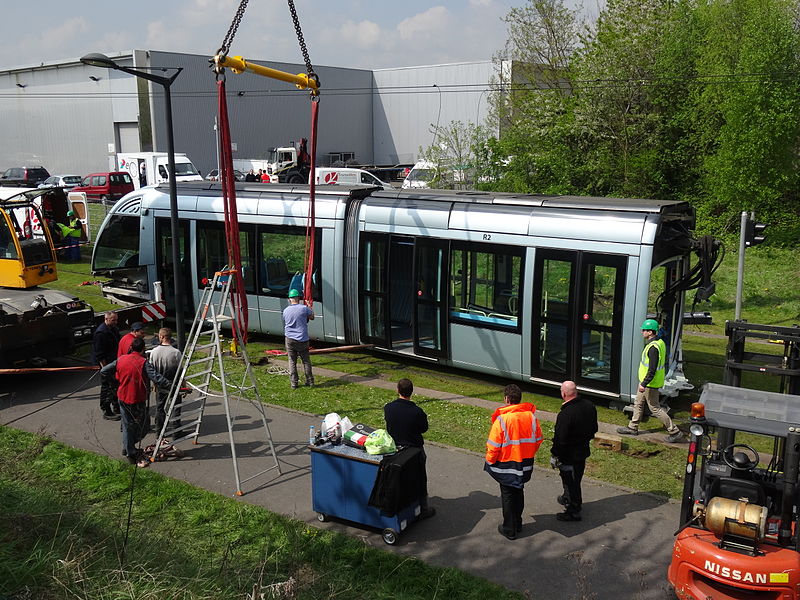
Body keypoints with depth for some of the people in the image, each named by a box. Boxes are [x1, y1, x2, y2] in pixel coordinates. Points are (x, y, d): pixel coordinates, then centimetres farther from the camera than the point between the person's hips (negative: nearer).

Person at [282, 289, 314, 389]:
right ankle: (310, 381, 15)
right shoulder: (304, 308, -8)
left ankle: (294, 383, 7)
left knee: (292, 361, 8)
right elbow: (312, 317, 9)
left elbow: (285, 323, 12)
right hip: (302, 339, -1)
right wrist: (310, 307, 25)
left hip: (290, 339, 1)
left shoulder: (286, 310, 1)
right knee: (306, 360, 10)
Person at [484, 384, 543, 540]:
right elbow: (538, 439, 4)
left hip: (506, 464, -5)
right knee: (519, 492, 21)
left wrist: (490, 461, -1)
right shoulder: (531, 415, -6)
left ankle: (509, 529, 19)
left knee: (507, 496, 9)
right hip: (525, 464, 5)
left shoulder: (502, 419, -22)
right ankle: (518, 524, 35)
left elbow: (494, 445, -17)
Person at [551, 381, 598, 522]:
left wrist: (554, 455, -12)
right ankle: (568, 498, 46)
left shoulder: (565, 414, -30)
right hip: (583, 451, 8)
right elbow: (594, 428, 8)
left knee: (570, 481, 8)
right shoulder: (589, 406, -6)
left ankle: (573, 512, 19)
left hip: (569, 455, -8)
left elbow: (560, 439, -25)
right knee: (577, 477, 25)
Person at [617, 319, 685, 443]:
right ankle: (633, 428, 31)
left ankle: (675, 432, 7)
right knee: (638, 404, 19)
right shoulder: (660, 342, 6)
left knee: (655, 408, -1)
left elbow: (652, 370, -29)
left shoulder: (653, 347, -26)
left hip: (650, 383, -10)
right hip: (645, 381, 10)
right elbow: (661, 363, 15)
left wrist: (644, 384, -25)